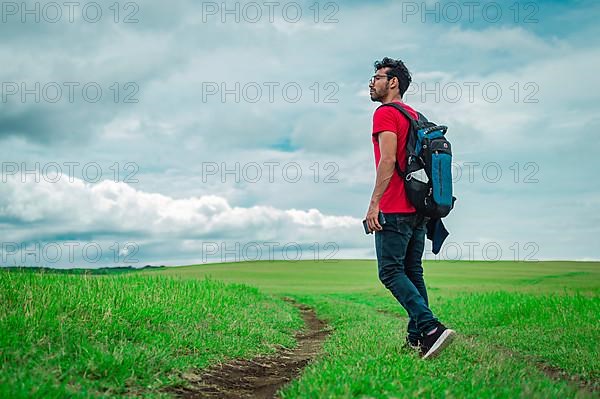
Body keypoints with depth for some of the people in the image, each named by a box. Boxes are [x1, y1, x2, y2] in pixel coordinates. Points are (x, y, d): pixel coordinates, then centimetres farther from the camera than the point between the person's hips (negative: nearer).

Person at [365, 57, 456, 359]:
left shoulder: (385, 113, -7)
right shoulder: (415, 116, 20)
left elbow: (388, 160, -19)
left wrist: (374, 203, -20)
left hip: (394, 210, -9)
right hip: (418, 208, 9)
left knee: (391, 272, -8)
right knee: (412, 272, 10)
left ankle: (431, 328, -19)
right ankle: (417, 339, 11)